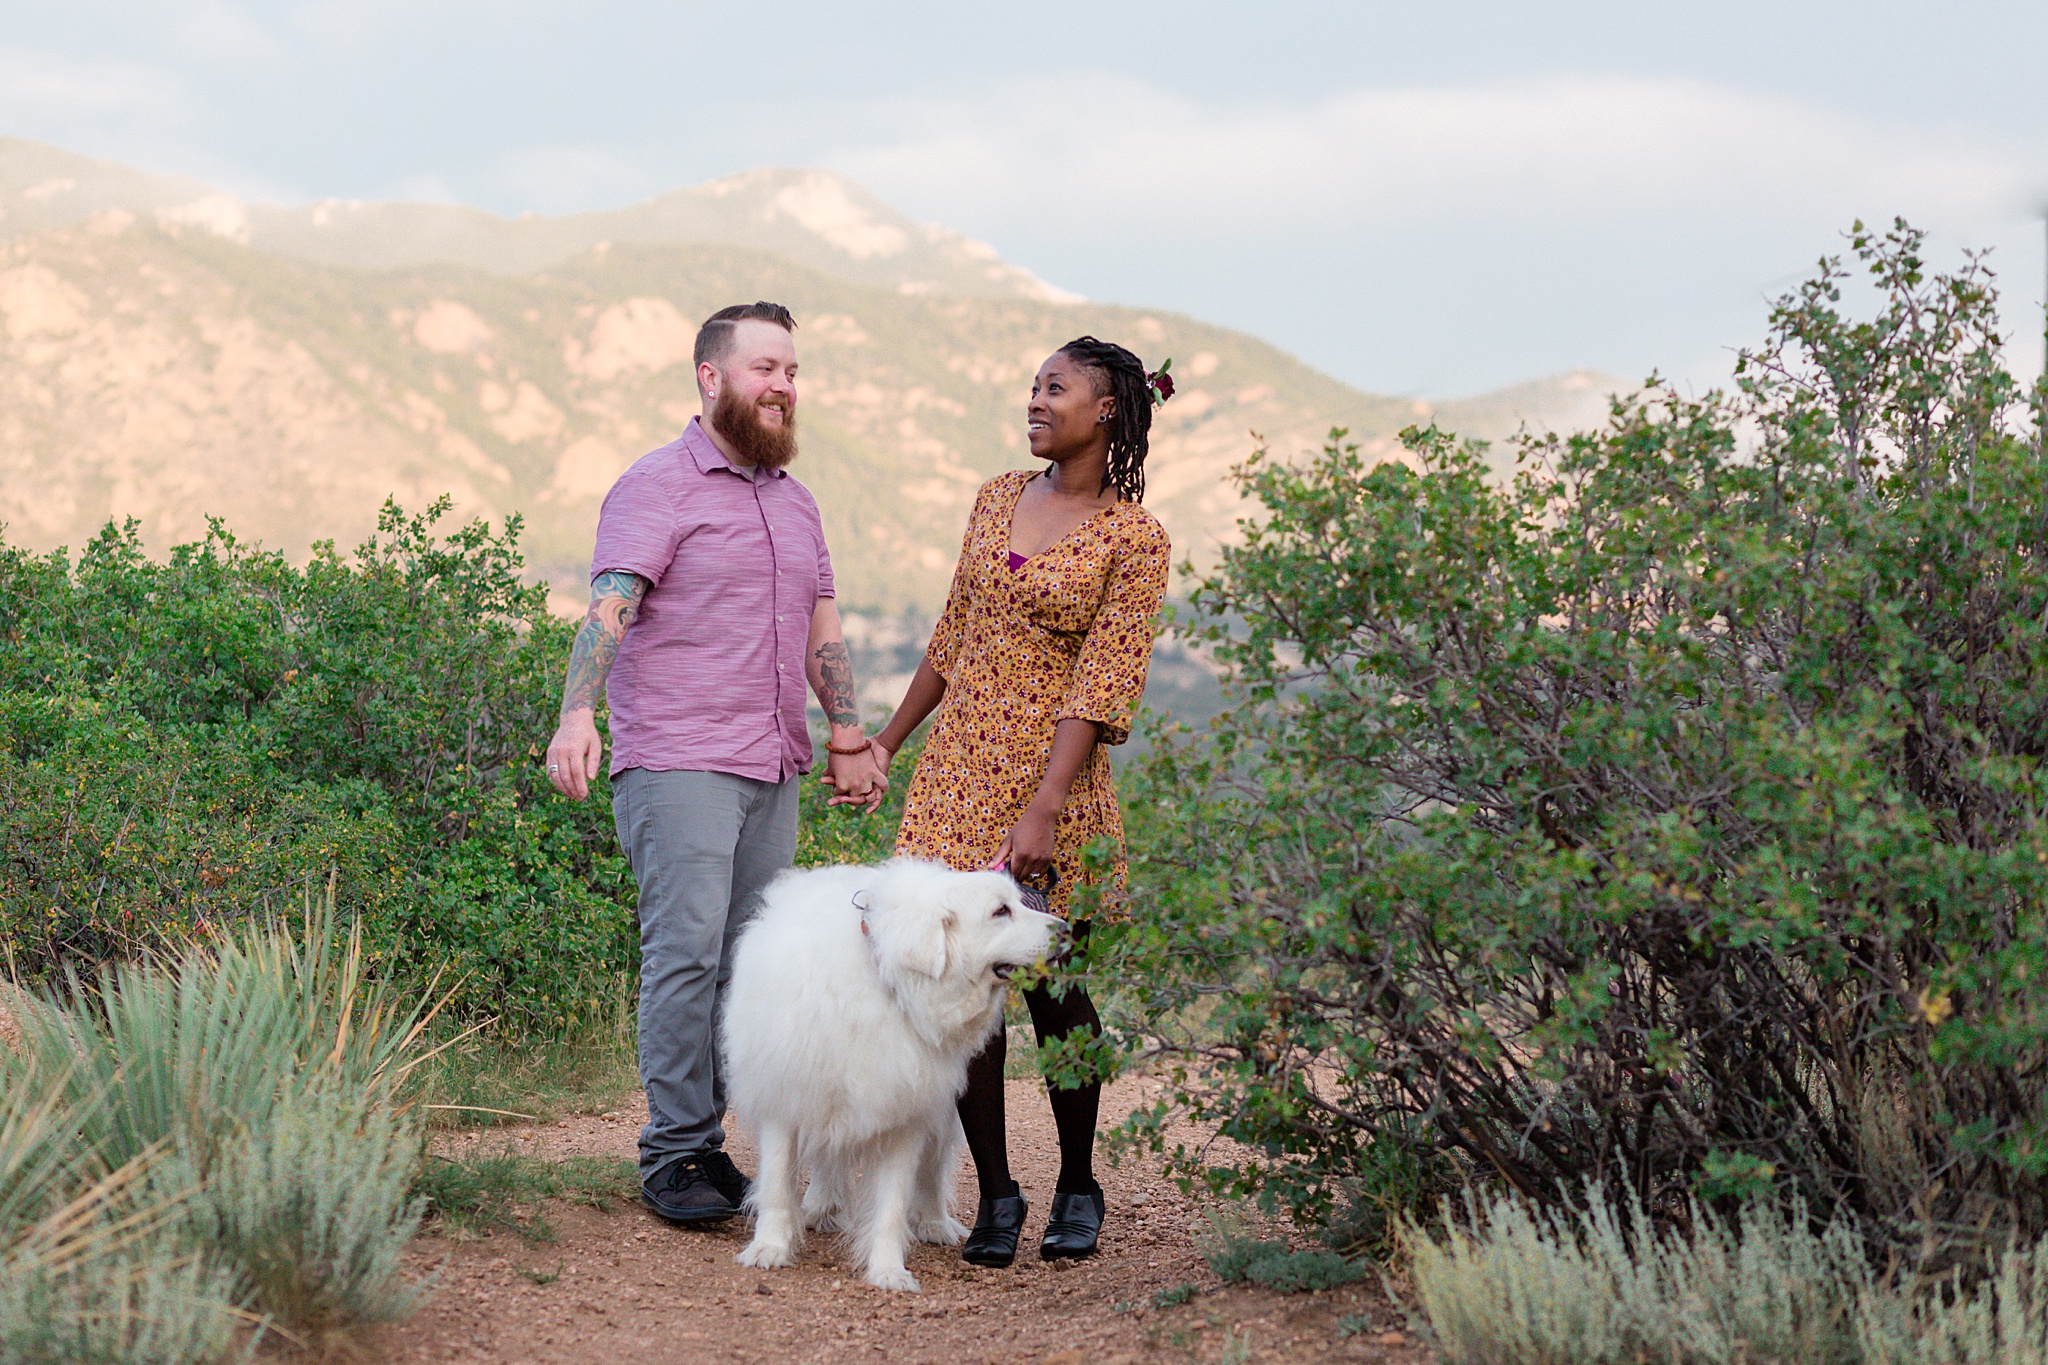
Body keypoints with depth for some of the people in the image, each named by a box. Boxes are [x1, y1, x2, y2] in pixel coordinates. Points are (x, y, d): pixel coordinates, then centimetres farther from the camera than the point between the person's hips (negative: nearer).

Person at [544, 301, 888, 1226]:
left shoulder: (794, 501, 20)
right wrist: (577, 712, -30)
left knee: (748, 963, 3)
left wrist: (850, 737, 21)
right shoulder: (657, 486, -4)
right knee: (687, 950, -12)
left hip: (771, 769, 7)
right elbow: (610, 605, -16)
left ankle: (706, 1140, 9)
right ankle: (674, 1155, -6)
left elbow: (822, 628, 26)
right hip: (676, 764, -7)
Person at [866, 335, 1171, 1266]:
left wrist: (1042, 813, -22)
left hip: (1052, 773, -5)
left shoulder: (1133, 539, -7)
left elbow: (1101, 688, -14)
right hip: (957, 769, 5)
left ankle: (1078, 1187, 21)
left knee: (1051, 983, 2)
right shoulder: (998, 498, 11)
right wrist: (885, 743, 20)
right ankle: (995, 1196, 8)